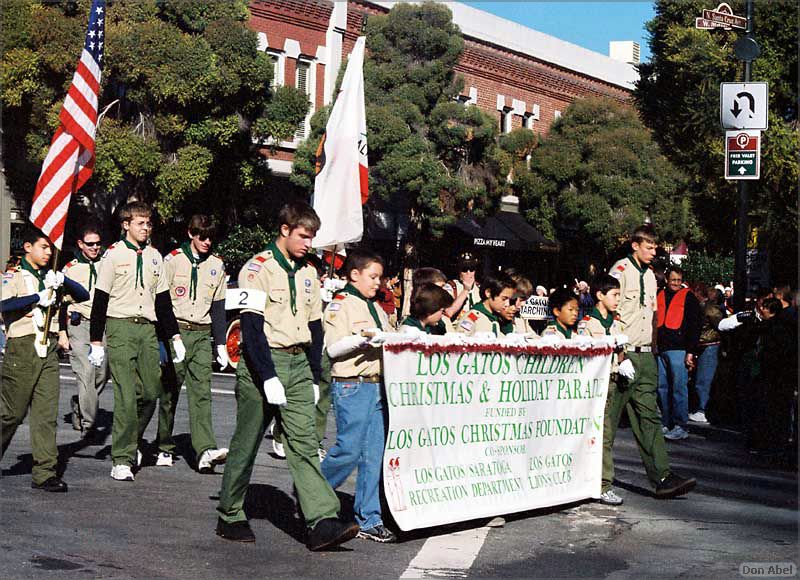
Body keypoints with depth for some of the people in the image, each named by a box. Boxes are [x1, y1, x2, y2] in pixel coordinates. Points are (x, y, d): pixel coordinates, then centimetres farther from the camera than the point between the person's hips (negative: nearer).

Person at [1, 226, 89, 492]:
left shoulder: (50, 277, 18)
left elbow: (83, 296, 13)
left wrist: (64, 281, -4)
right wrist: (38, 298, -17)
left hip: (48, 350, 5)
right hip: (22, 349, -5)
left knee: (47, 413, -2)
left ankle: (44, 473, -3)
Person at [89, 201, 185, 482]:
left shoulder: (154, 257, 14)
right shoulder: (114, 255, -1)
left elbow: (163, 301, 20)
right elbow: (100, 302, -2)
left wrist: (175, 337, 14)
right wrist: (96, 343, -5)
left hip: (148, 330, 5)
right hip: (120, 328, -5)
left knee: (151, 392, 1)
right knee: (126, 396, -11)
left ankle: (133, 442, 25)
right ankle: (122, 459, -5)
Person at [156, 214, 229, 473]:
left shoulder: (216, 265, 12)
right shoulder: (173, 260, 0)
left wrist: (221, 345, 13)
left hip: (202, 335, 2)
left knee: (201, 392, -9)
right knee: (169, 392, 2)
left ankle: (205, 451, -20)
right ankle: (165, 449, 15)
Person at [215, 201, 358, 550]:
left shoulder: (308, 273, 14)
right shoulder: (258, 269, -7)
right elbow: (251, 327, -15)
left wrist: (315, 377, 13)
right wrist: (268, 377, -20)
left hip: (298, 365, 5)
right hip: (262, 364, -5)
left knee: (304, 442, -5)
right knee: (246, 443, 5)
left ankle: (322, 522, -14)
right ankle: (230, 516, 19)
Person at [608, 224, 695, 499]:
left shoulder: (649, 274, 18)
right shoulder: (620, 270, -8)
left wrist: (651, 348, 18)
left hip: (645, 353, 7)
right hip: (624, 353, -7)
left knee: (649, 415, 2)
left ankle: (663, 477, -4)